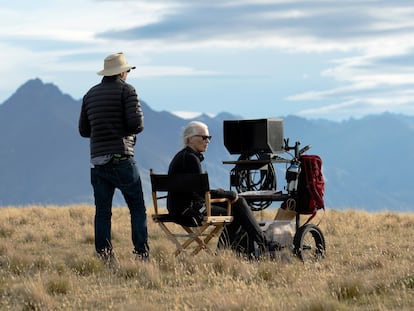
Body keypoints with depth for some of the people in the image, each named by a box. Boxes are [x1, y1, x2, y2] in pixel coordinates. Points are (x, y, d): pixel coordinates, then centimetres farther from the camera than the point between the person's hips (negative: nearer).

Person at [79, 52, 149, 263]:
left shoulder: (91, 94, 14)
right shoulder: (126, 90, -3)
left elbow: (83, 130, 17)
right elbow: (137, 124, -13)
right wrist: (129, 130, 9)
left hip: (97, 160, 5)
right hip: (121, 159, -5)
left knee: (102, 212, 5)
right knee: (137, 208, 2)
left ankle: (104, 255, -1)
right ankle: (141, 253, -4)